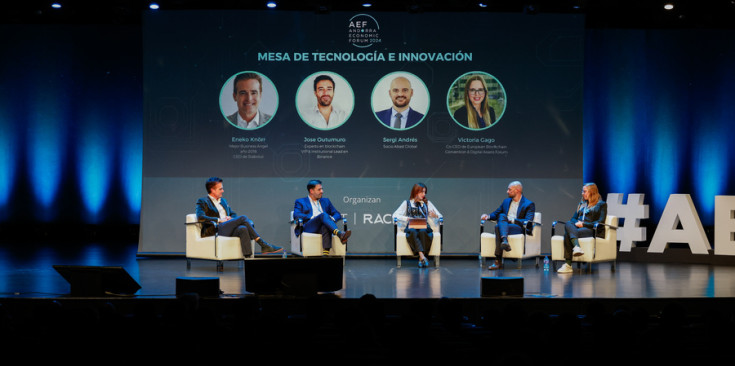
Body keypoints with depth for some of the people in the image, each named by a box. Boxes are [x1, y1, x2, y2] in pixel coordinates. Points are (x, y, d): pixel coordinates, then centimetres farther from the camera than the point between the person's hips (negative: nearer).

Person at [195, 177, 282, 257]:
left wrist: (230, 218, 4)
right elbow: (200, 217, -11)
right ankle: (263, 245, -25)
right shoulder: (203, 201, 6)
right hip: (215, 230, -6)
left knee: (242, 229, -32)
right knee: (243, 218, -24)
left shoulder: (223, 201, 29)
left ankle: (247, 256, -45)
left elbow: (233, 214, 30)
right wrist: (219, 220, -15)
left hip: (227, 232, 6)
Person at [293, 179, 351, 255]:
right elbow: (296, 215, 1)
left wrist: (332, 218, 0)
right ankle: (339, 233, -58)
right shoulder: (300, 202, 20)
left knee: (326, 226, -37)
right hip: (308, 228, -3)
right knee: (323, 215, -33)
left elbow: (338, 214, 25)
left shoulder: (325, 201, 31)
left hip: (322, 228, 3)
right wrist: (311, 217, -11)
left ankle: (326, 252, -57)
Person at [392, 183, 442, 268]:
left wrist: (435, 216, -9)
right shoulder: (407, 203, 16)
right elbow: (395, 215, 5)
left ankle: (421, 259, -38)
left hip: (424, 227, 1)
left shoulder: (427, 203, 21)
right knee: (413, 232, -38)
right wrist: (407, 218, -13)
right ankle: (422, 257, -48)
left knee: (422, 232, -37)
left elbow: (439, 216, 17)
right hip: (411, 227, -1)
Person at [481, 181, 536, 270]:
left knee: (498, 227, -34)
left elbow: (528, 222, -8)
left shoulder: (529, 205, 4)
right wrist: (488, 216, 7)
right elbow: (496, 213, 30)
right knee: (502, 216, -30)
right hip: (504, 226, 5)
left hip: (518, 229, -5)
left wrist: (513, 220, -19)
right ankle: (504, 241, -51)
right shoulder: (506, 201, 24)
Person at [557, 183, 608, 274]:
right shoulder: (581, 204, 32)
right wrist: (576, 223, -1)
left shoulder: (601, 205, 12)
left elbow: (601, 222, -1)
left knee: (567, 234, -33)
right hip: (577, 228, 5)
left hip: (590, 230, -5)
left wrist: (583, 224, -9)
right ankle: (576, 246, -50)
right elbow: (573, 218, 25)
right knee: (568, 224, -33)